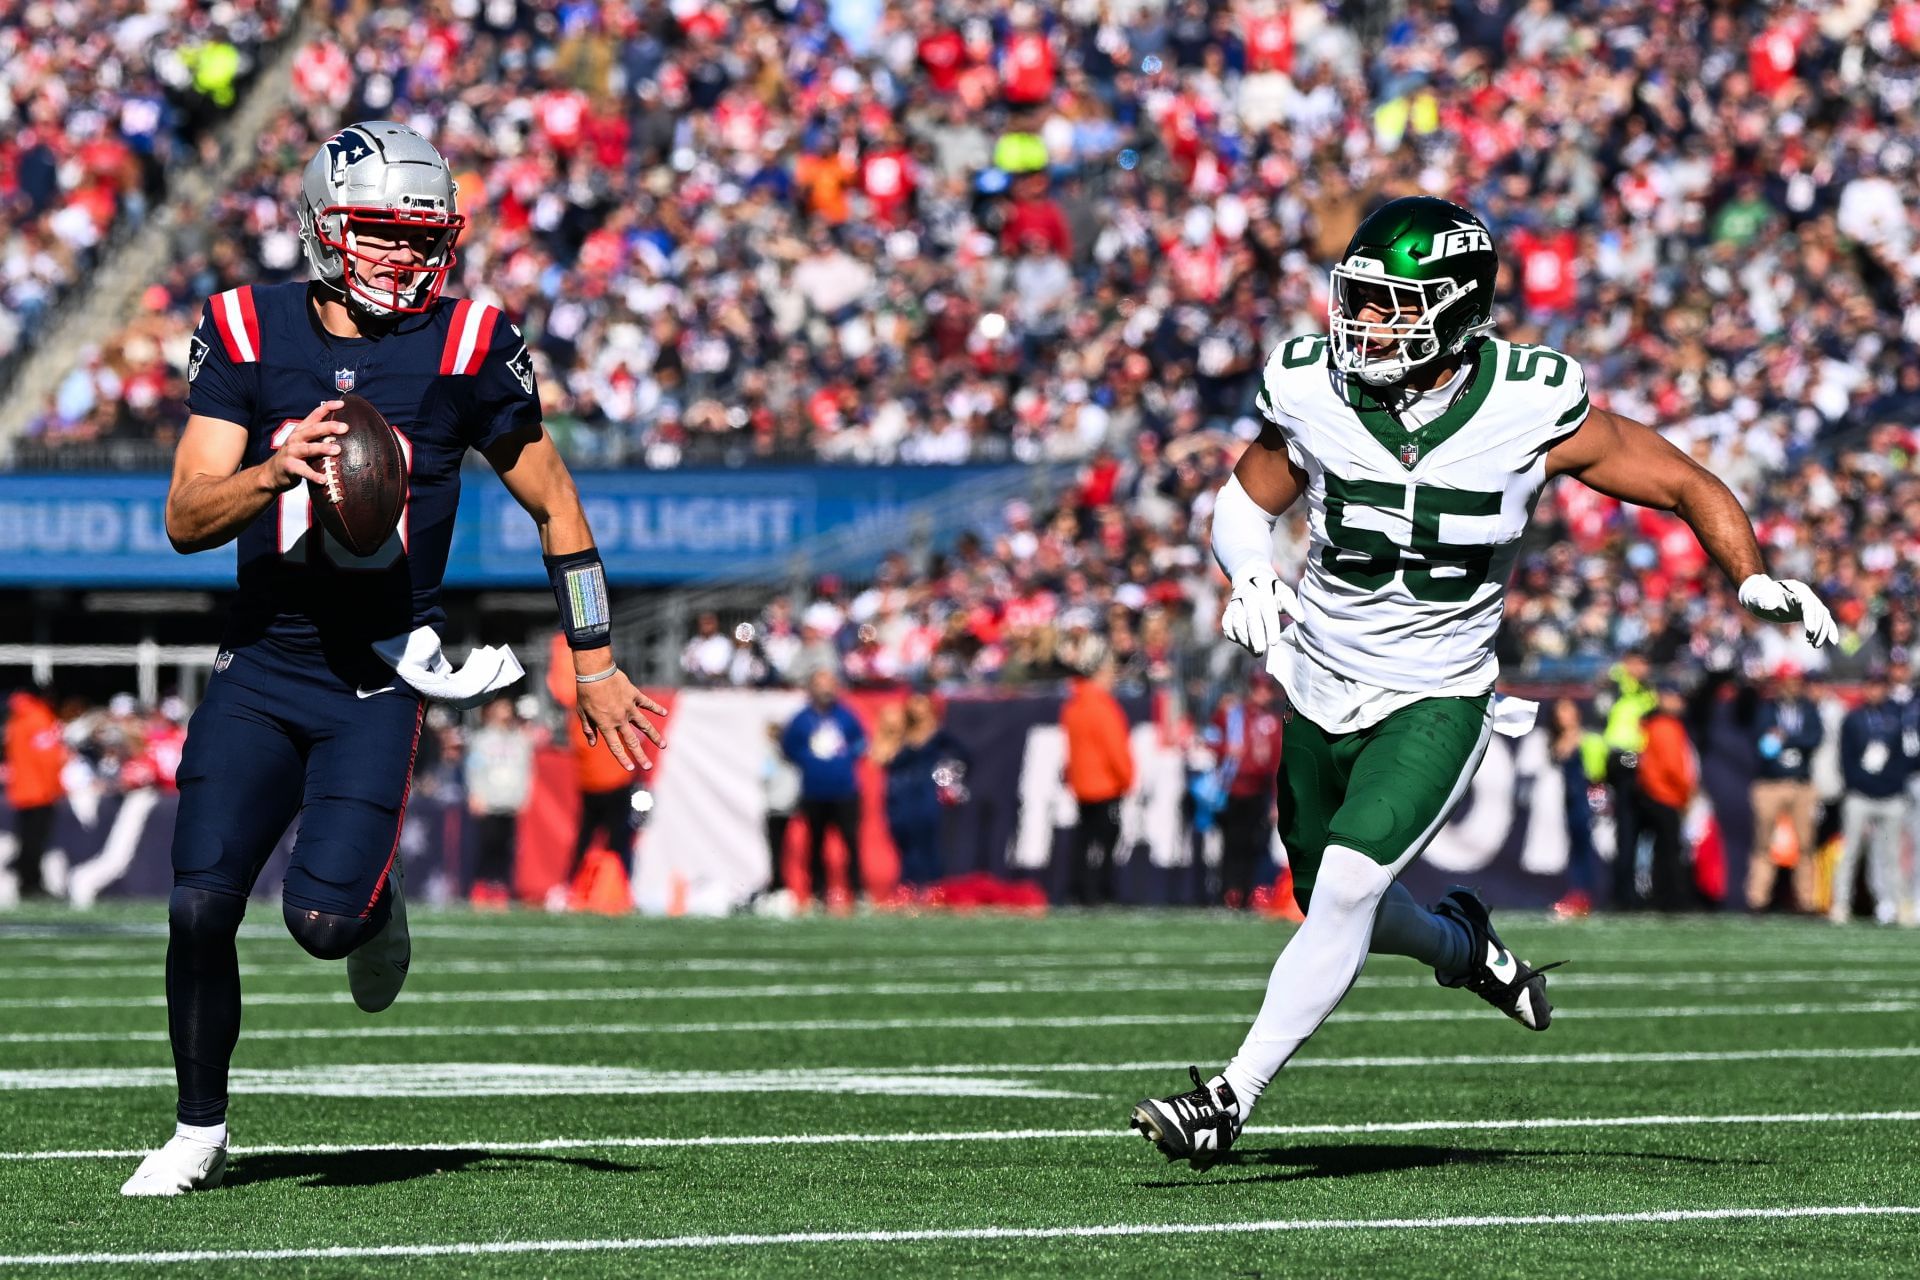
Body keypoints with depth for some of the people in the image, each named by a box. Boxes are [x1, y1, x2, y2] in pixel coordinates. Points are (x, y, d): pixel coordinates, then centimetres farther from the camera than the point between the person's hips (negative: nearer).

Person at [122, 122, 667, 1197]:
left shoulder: (466, 346, -5)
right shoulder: (248, 335, -1)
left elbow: (555, 507, 6)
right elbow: (186, 520, -7)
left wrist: (597, 669, 8)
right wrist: (274, 472, -27)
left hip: (378, 680, -2)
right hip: (261, 667, 2)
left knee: (322, 919, -16)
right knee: (201, 906, -9)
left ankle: (376, 903, 22)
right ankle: (200, 1134, 12)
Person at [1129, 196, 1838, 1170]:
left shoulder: (1530, 411, -18)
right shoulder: (1317, 396, -12)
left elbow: (1687, 486, -7)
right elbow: (1246, 501, 7)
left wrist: (1756, 580, -22)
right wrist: (1250, 576, -14)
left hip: (1436, 703, -4)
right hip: (1320, 689, 4)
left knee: (1347, 885, -21)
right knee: (1331, 904, 17)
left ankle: (1233, 1097, -14)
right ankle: (1462, 947, 50)